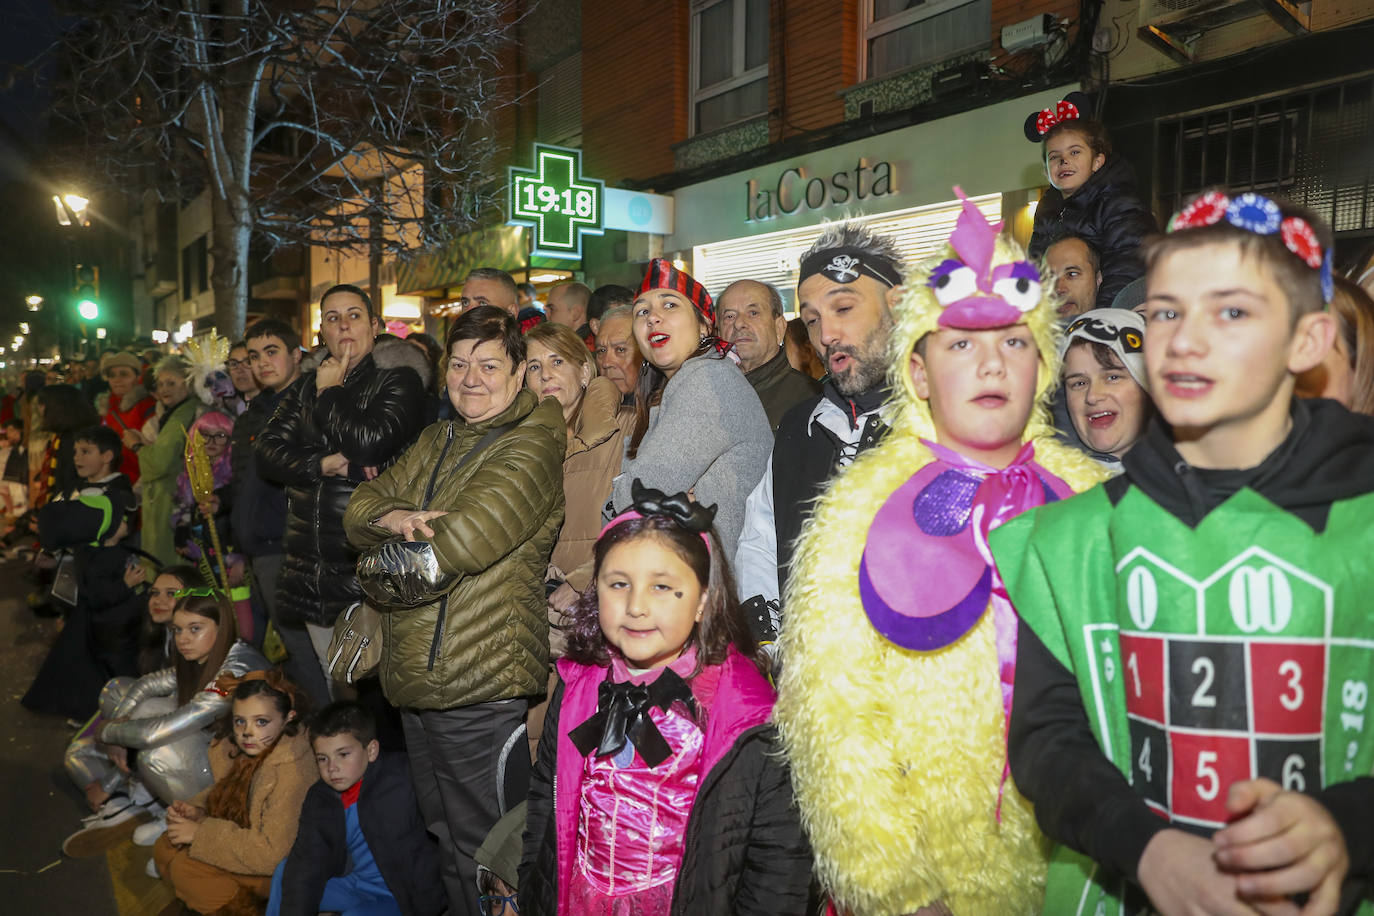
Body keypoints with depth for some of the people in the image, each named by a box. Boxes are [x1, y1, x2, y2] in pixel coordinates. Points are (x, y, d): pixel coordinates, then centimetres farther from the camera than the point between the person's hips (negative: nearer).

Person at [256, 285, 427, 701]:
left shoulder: (398, 381, -3)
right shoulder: (305, 386, 16)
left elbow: (370, 443, -19)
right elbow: (267, 451, 7)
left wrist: (331, 393, -4)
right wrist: (324, 465, -10)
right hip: (312, 566, 6)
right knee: (333, 683, 15)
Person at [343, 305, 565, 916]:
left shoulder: (530, 448, -14)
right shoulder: (435, 442, 13)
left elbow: (458, 543, -25)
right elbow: (360, 509, 8)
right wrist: (396, 518, -15)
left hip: (481, 690, -8)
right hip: (416, 681, 8)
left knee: (482, 856, 6)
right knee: (444, 837, 25)